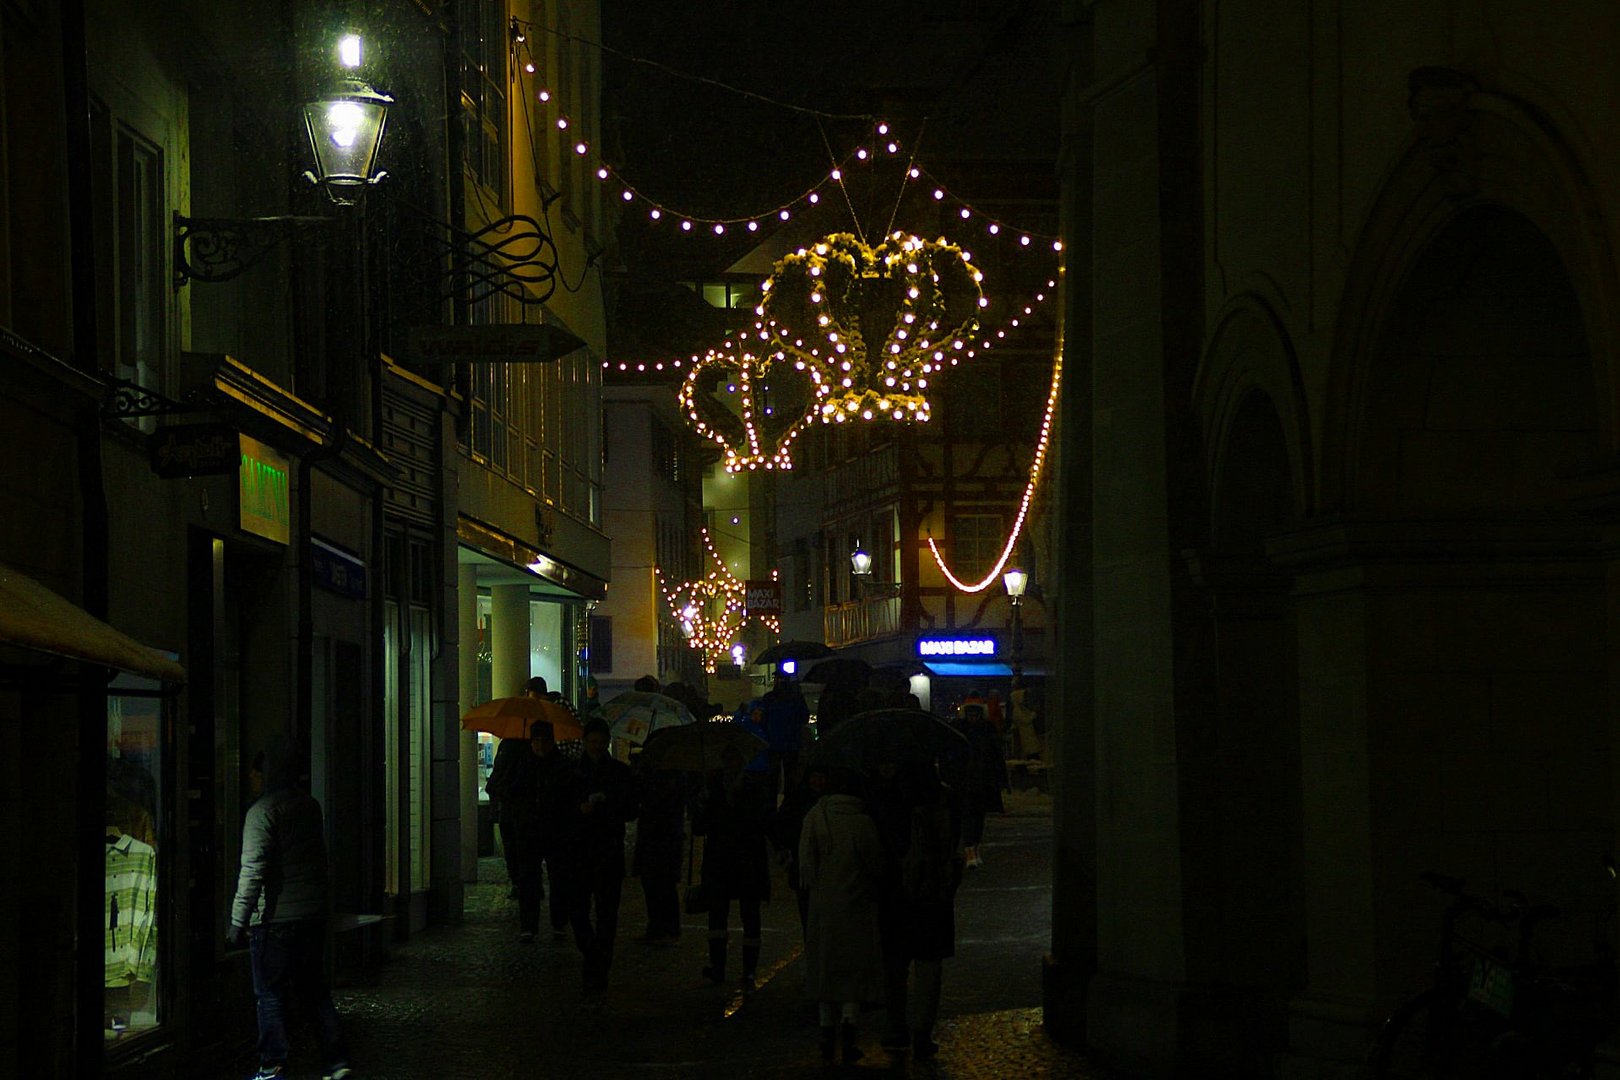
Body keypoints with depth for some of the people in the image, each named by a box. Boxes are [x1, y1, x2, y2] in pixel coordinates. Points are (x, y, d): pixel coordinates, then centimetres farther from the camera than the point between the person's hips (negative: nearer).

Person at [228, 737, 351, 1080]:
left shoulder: (262, 811, -13)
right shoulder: (310, 805, 11)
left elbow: (253, 869, -19)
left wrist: (239, 919, -17)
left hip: (276, 916, -7)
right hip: (314, 912, 7)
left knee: (270, 994, 1)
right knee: (315, 990, 14)